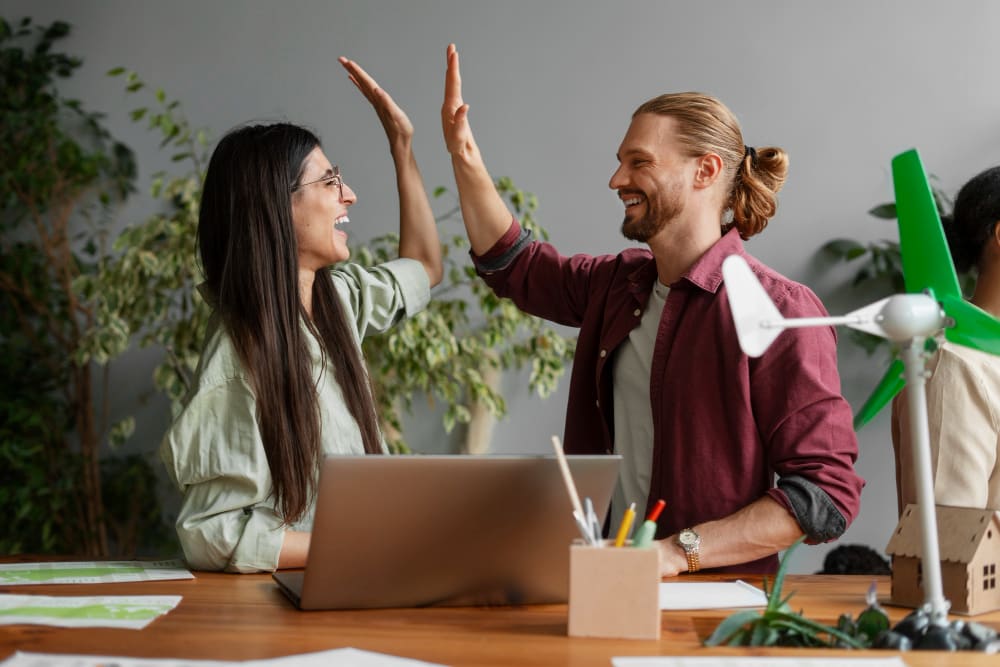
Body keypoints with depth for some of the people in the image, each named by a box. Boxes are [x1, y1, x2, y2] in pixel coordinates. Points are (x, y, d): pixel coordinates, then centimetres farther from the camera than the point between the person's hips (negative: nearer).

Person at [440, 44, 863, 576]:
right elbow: (512, 263, 31)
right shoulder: (619, 283, 12)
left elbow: (828, 491, -14)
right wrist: (464, 154, 19)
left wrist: (678, 552, -20)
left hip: (720, 593, -6)